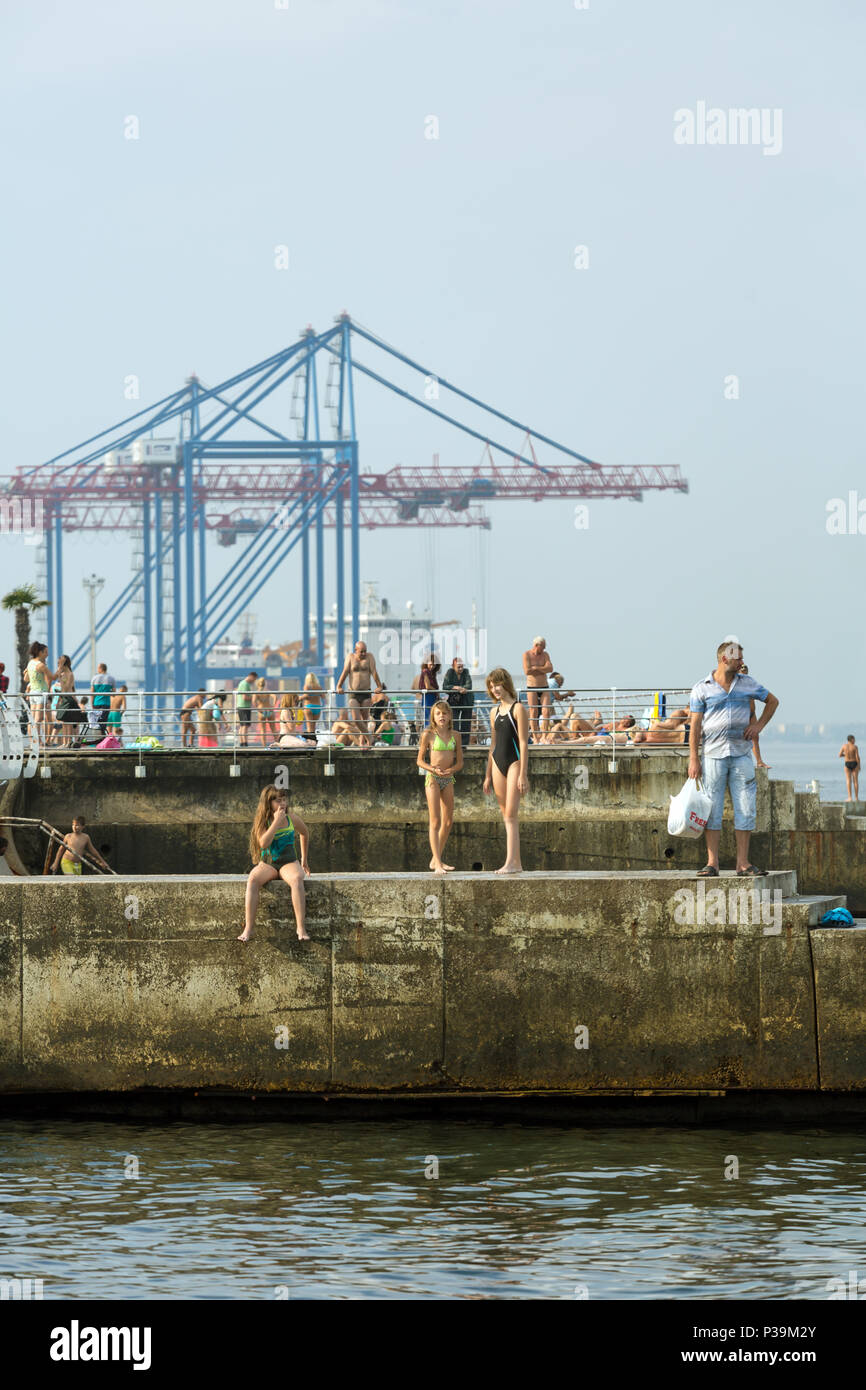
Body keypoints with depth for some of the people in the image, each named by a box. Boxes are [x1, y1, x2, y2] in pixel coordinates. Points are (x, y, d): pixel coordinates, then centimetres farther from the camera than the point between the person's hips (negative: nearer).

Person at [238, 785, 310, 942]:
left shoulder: (293, 819, 4)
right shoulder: (262, 822, -1)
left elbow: (305, 834, 25)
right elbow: (263, 844, -18)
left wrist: (304, 859, 30)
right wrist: (277, 822, -18)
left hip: (289, 863, 0)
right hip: (267, 863, 0)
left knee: (297, 879, -37)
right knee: (253, 879, -34)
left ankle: (301, 928, -41)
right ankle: (248, 928, -36)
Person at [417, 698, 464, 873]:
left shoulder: (455, 736, 6)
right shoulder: (428, 735, -5)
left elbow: (460, 762, 9)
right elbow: (420, 760, -1)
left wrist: (452, 769, -12)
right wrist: (433, 769, -18)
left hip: (448, 779, 5)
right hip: (433, 779, -5)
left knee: (448, 822, 9)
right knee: (435, 822, -9)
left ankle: (436, 859, 23)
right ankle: (437, 864, -12)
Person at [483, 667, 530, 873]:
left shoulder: (518, 709, -7)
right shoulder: (495, 711, 14)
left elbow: (524, 743, -11)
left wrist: (523, 774, -16)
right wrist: (488, 775, 19)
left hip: (514, 762, -7)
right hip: (498, 763, 7)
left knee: (511, 815, -13)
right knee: (506, 815, 6)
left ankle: (510, 863, -18)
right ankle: (516, 863, 9)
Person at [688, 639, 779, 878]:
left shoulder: (748, 684, 10)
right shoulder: (702, 689, 1)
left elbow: (772, 701, 24)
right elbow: (695, 725, -1)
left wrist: (759, 724, 8)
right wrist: (693, 759, -8)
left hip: (741, 754, 3)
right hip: (713, 755, -3)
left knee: (745, 809, 0)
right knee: (712, 810, -3)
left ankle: (743, 862, 5)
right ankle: (712, 863, 0)